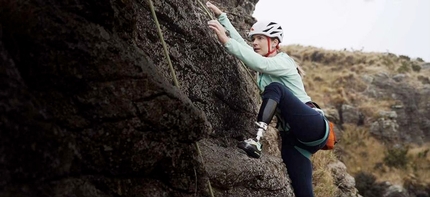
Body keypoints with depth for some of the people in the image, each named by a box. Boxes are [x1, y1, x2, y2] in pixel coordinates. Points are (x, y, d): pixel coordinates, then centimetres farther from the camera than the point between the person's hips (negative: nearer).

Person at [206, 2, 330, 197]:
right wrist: (221, 16, 21)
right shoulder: (264, 62, 18)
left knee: (274, 88, -28)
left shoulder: (283, 61, -5)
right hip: (292, 137, 7)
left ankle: (257, 141, -40)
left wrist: (226, 41, -30)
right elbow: (241, 43, 21)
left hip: (313, 126, -7)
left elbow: (259, 64, -26)